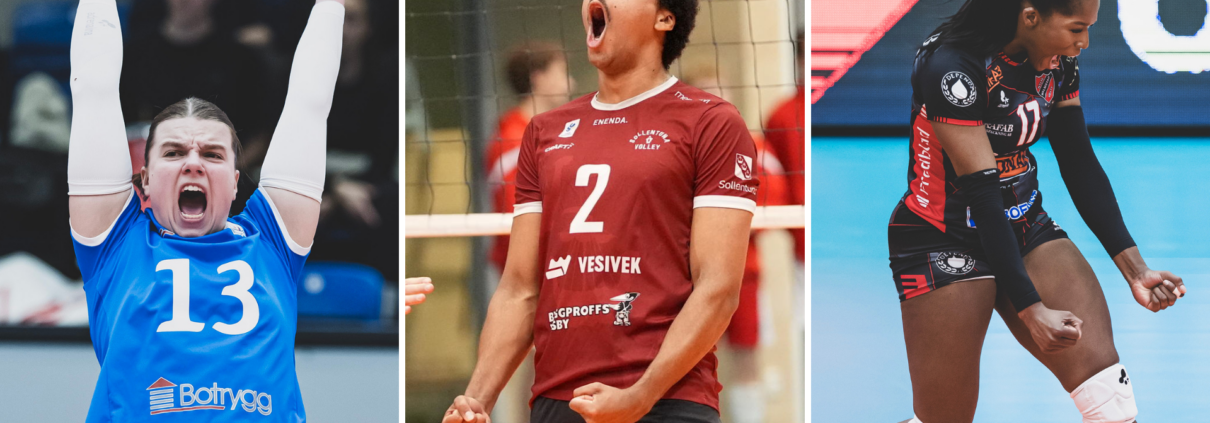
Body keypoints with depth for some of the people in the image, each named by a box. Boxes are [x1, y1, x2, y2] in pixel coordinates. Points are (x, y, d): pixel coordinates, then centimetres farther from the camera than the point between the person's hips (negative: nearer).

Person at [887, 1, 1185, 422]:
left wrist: (1133, 268, -5)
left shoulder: (1058, 63, -1)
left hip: (1024, 228, 6)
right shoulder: (954, 68, -24)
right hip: (943, 241, -6)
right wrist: (1030, 309, -28)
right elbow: (981, 196, -26)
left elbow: (1081, 166, 4)